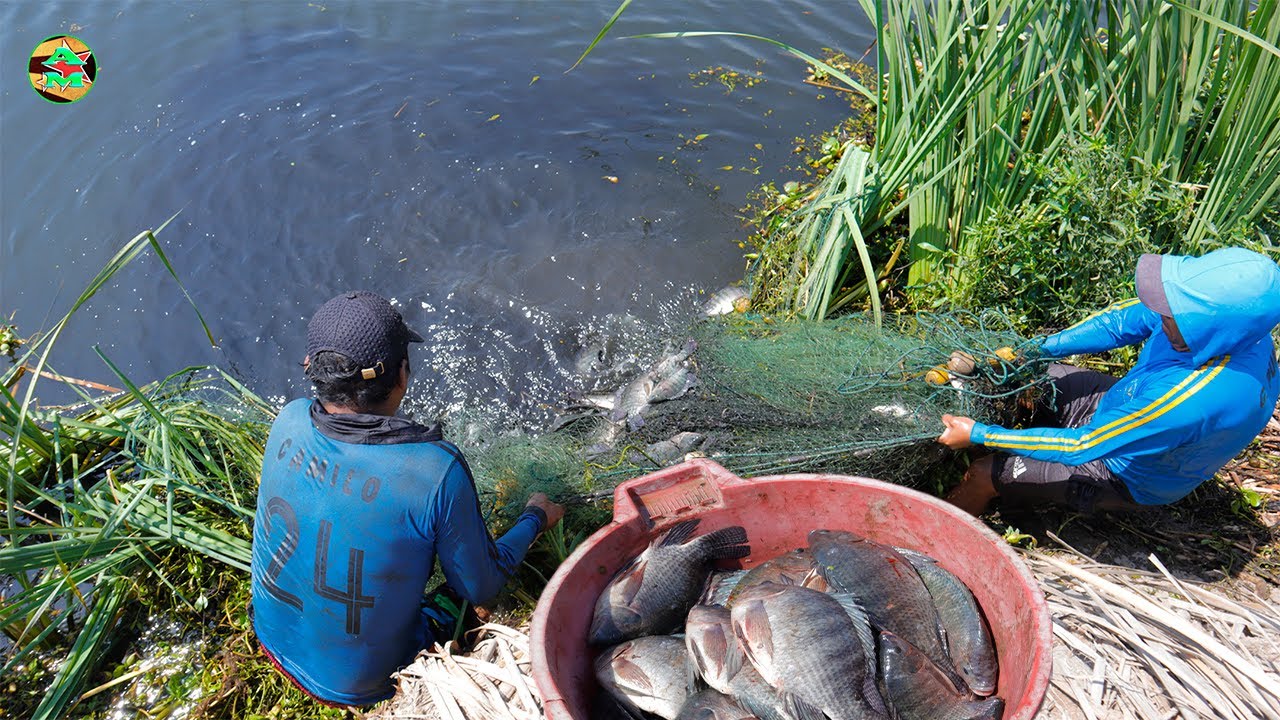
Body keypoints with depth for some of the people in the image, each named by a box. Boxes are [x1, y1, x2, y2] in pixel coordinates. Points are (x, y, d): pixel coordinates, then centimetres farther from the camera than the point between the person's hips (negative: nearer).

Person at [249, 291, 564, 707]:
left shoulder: (289, 422, -18)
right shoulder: (437, 472, -34)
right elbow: (480, 587, -17)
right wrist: (535, 519, 1)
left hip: (274, 640, 5)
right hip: (362, 685, -4)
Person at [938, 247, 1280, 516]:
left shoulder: (1191, 401, -44)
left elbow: (1081, 446, -34)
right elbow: (1123, 320, -9)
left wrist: (978, 434, -28)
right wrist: (1034, 350, -16)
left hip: (1128, 478, -7)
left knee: (983, 474, -6)